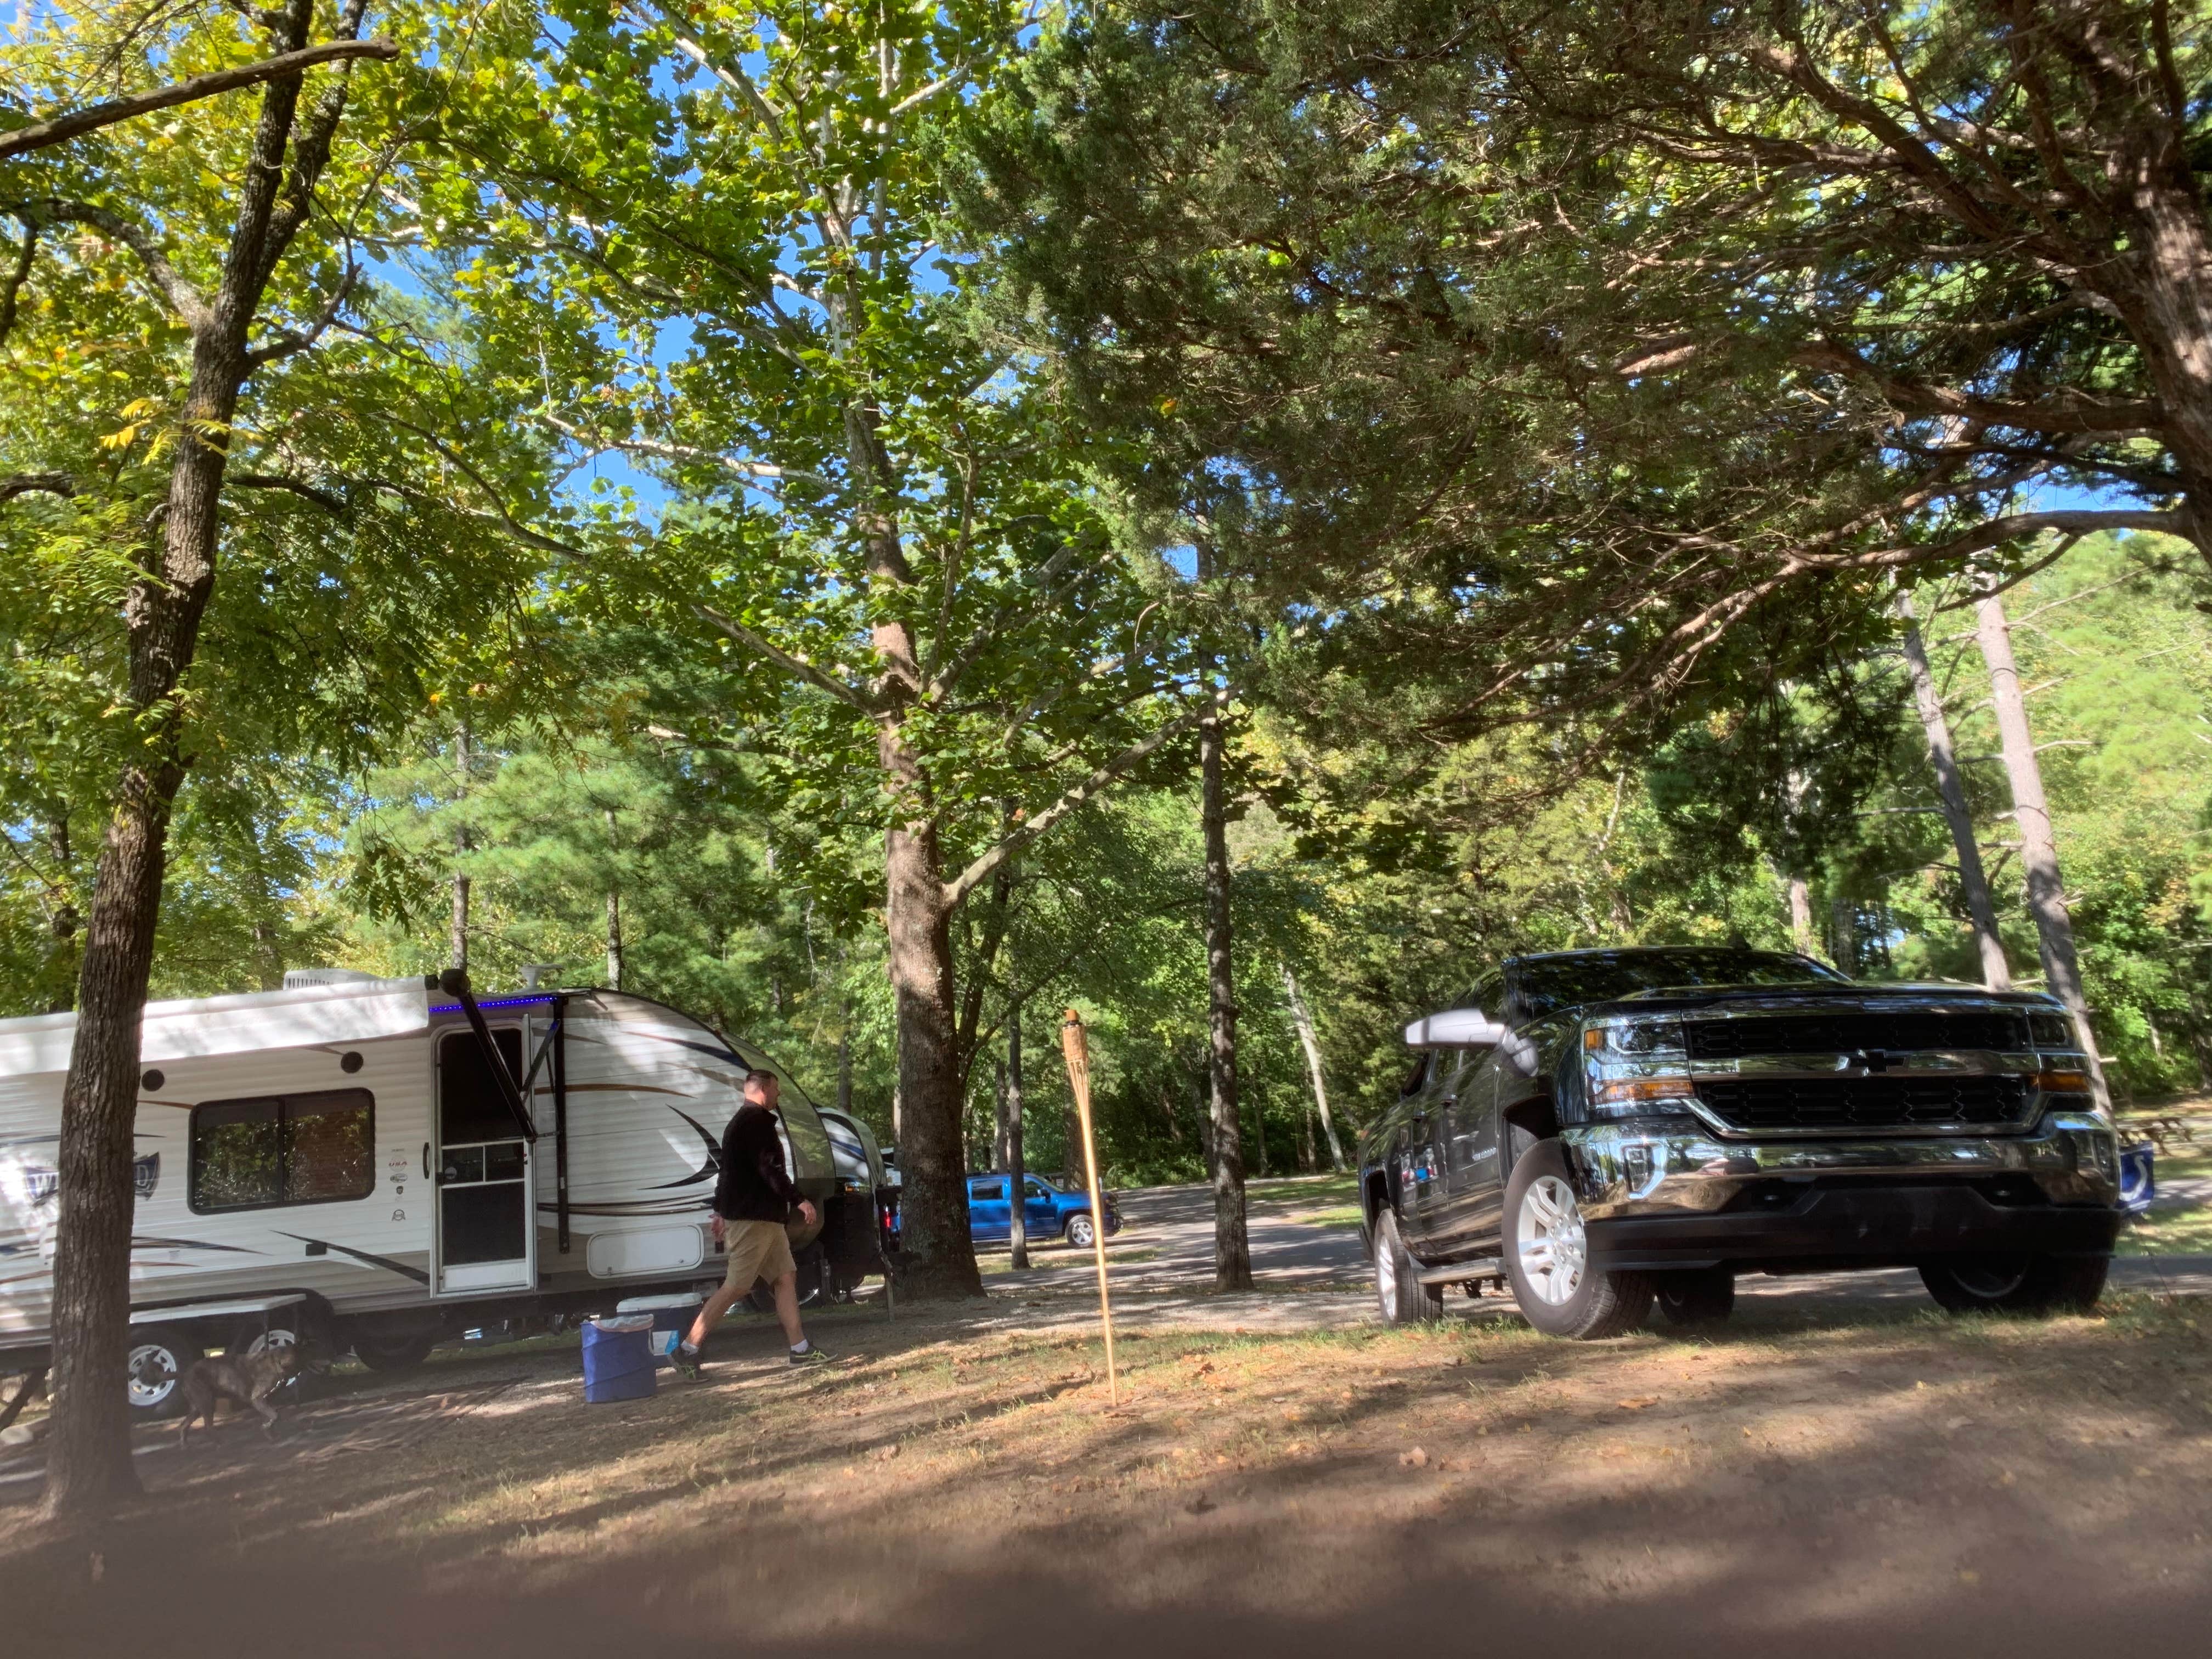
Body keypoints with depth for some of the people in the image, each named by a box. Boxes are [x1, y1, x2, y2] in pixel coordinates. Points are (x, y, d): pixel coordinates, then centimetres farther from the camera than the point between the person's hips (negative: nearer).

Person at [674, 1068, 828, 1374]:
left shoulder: (741, 1122, 21)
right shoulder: (758, 1121, -13)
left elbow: (729, 1170, 25)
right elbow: (769, 1168, -21)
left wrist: (721, 1211, 29)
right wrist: (798, 1200, -19)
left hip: (763, 1218, 11)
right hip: (752, 1218, -11)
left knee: (786, 1276, 8)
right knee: (736, 1287, -9)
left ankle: (800, 1349, 7)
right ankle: (688, 1349, -3)